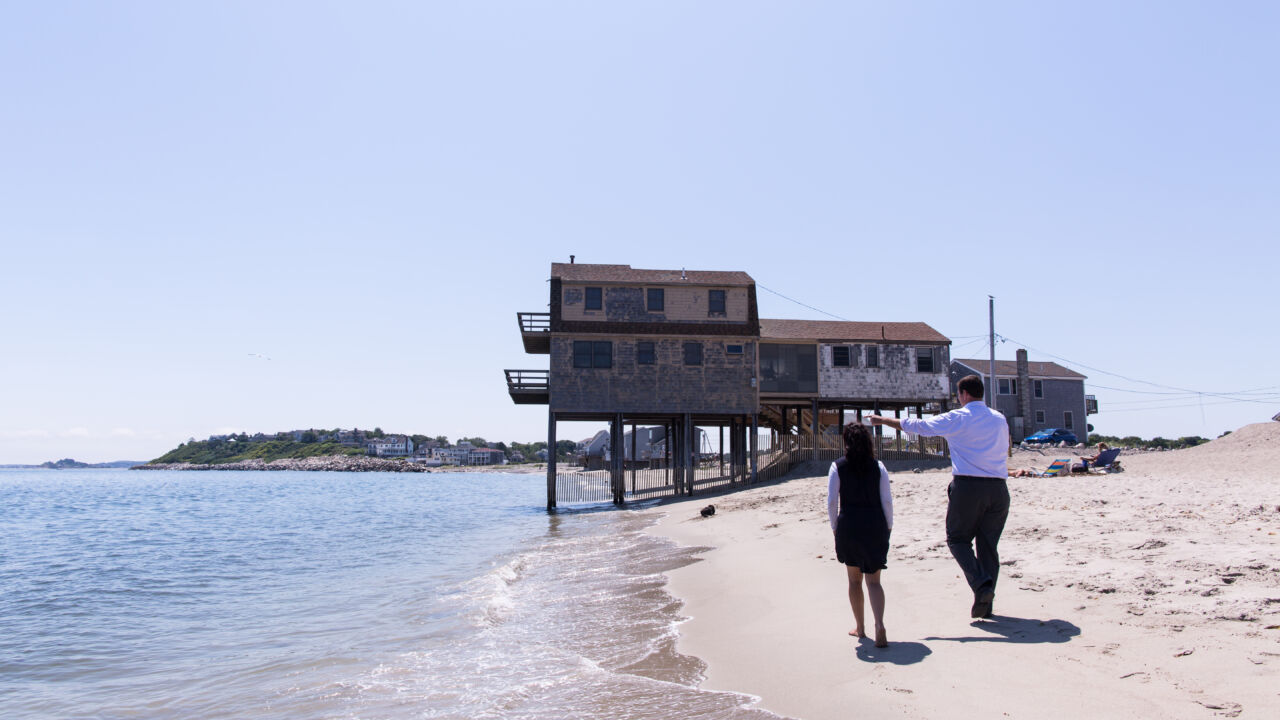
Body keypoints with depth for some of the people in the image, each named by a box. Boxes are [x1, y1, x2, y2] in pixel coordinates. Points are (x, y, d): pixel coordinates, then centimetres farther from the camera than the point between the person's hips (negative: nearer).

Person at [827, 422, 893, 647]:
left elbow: (831, 501, -5)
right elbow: (887, 500, -2)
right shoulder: (878, 467, -1)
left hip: (848, 527, 0)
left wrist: (834, 527, 6)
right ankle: (879, 624, -16)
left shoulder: (838, 467, -4)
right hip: (875, 526, 1)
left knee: (854, 579, 16)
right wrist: (888, 527, 9)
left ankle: (859, 627, 24)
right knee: (873, 580, 5)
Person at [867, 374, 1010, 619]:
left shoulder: (957, 418, -2)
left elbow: (917, 425, 4)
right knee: (988, 544, 10)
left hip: (968, 487, -5)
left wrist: (884, 421, 15)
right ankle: (986, 604, 11)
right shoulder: (1000, 419, 12)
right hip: (998, 488, 5)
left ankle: (981, 584, -12)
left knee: (958, 539, 8)